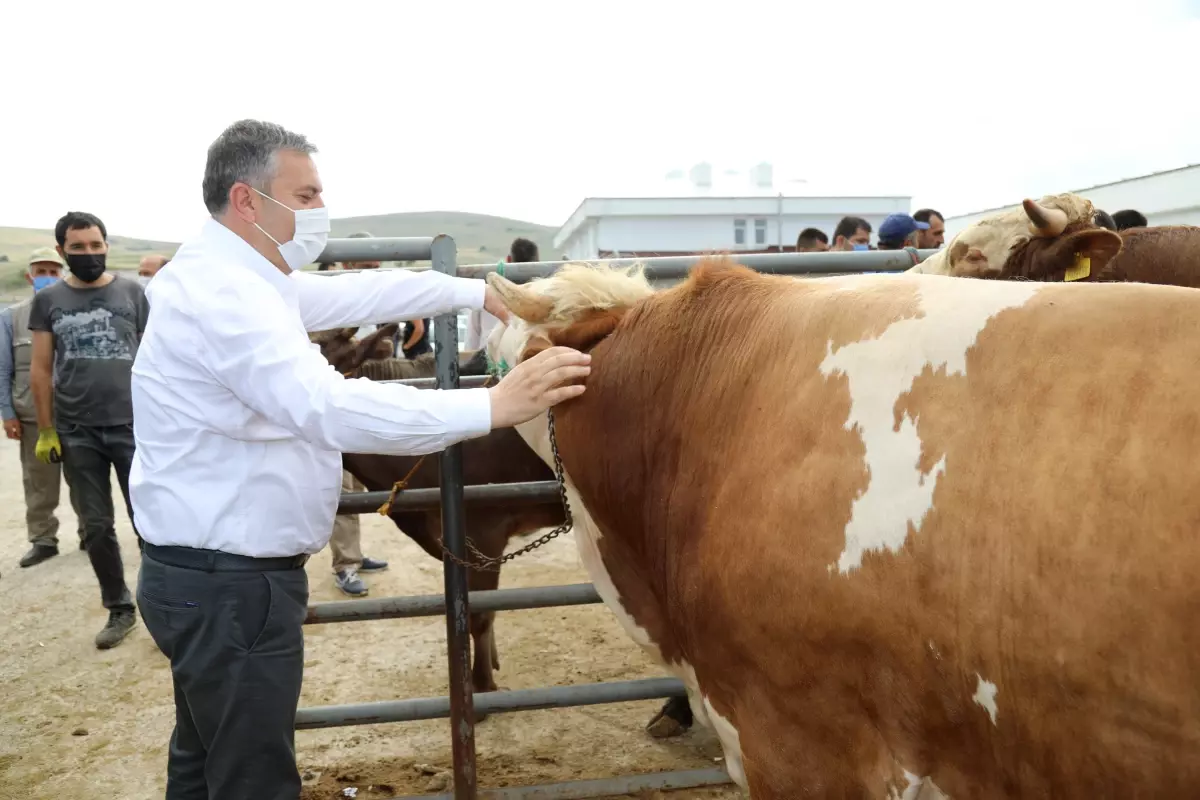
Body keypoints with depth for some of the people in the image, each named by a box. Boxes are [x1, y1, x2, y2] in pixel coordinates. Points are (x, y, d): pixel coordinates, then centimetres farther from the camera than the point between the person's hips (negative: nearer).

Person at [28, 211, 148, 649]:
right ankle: (119, 609, 23)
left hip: (132, 427, -2)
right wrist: (46, 431, 2)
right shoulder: (48, 300, 6)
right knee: (96, 527, 10)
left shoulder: (133, 293, 2)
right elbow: (40, 369, 7)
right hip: (76, 433, 2)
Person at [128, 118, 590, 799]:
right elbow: (328, 405, -35)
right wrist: (493, 406, -37)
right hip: (232, 586, -10)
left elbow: (360, 293, 16)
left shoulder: (240, 279, 9)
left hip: (207, 573, 11)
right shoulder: (220, 292, -22)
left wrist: (476, 292, 17)